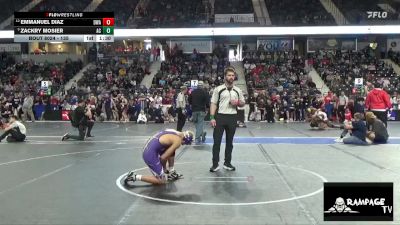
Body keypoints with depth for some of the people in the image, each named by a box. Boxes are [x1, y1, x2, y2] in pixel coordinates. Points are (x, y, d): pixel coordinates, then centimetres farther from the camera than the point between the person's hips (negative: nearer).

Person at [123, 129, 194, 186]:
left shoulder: (174, 132, 12)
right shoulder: (177, 141, -13)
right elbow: (163, 157, -13)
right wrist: (164, 168, 7)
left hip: (147, 151, 9)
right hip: (151, 155, -9)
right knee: (162, 181, 3)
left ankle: (171, 173, 28)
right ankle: (135, 177, 0)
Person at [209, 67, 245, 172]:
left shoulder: (238, 90, 10)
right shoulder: (218, 89, 1)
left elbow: (242, 103, 18)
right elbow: (213, 103, -1)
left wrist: (237, 103, -6)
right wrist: (212, 118, -10)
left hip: (232, 117, 3)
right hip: (220, 117, -3)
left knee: (230, 141, 9)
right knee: (217, 141, -2)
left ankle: (227, 163, 20)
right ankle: (215, 164, 7)